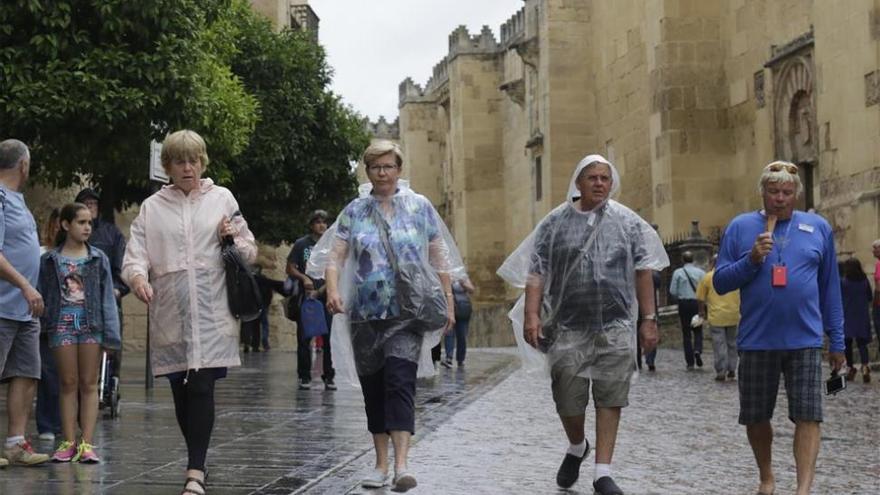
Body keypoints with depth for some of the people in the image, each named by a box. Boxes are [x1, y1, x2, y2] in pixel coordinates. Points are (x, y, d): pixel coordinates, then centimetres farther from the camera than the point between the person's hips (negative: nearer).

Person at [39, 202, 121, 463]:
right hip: (62, 322, 0)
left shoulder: (98, 258, 6)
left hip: (91, 323, 0)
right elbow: (43, 295, 6)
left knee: (89, 384, 0)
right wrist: (42, 326, -2)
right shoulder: (50, 260, 6)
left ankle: (86, 444, 0)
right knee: (68, 383, 3)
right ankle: (68, 442, 6)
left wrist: (110, 333, -3)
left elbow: (107, 297, 3)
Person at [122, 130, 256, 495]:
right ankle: (198, 462, 22)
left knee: (201, 388, -14)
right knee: (181, 392, 7)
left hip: (211, 313, -2)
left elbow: (250, 253, 14)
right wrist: (138, 277, -20)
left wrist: (234, 240, -8)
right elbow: (135, 254, 2)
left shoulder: (222, 198, 10)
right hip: (170, 314, 2)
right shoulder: (152, 207, 11)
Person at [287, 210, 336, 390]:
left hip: (325, 296, 0)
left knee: (329, 338, -2)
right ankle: (304, 376, 7)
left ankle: (329, 376, 5)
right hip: (306, 296, 0)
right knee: (304, 338, 0)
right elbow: (290, 268, 6)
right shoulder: (301, 244, 5)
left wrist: (320, 292, -8)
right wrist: (304, 278, -12)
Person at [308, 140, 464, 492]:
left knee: (399, 381, -16)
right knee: (373, 386, 7)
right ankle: (381, 463, 18)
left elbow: (439, 258, 8)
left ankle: (401, 464, -22)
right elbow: (334, 255, -1)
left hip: (408, 310, -2)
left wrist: (448, 301, 5)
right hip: (366, 313, 3)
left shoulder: (419, 207, 6)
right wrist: (332, 289, -19)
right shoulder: (354, 211, 8)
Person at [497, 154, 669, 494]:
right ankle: (576, 447, 35)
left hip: (616, 326, 0)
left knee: (610, 398, -1)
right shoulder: (555, 223, 3)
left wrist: (648, 319, 0)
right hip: (569, 326, 0)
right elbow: (536, 272, -1)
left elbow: (643, 272, 5)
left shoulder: (628, 222, 6)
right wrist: (531, 314, -12)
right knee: (568, 398, 5)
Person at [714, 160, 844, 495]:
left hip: (805, 340, 0)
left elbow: (830, 289, 10)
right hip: (756, 341, 1)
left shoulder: (818, 228, 6)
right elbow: (720, 283, 3)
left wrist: (837, 341, 9)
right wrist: (751, 259, -13)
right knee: (756, 417, 10)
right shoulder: (740, 227, 4)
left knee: (808, 416, -8)